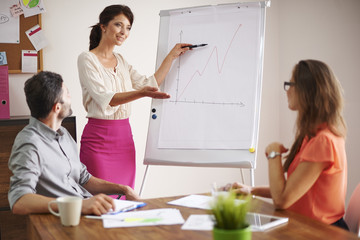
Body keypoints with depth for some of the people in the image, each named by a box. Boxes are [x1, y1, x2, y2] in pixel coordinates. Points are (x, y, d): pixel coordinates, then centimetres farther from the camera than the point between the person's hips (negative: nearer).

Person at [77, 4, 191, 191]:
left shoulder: (121, 61, 16)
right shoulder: (87, 59, -6)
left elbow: (149, 84, 15)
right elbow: (105, 99, -18)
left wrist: (171, 56, 13)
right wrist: (141, 93, -31)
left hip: (124, 137, 7)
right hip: (99, 138, -7)